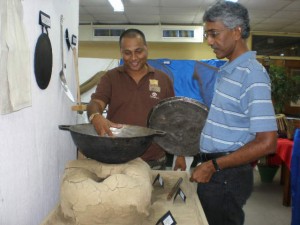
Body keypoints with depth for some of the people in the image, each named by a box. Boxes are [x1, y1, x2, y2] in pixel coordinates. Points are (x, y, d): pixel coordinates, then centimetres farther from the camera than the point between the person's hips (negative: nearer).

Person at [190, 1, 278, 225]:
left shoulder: (252, 74, -19)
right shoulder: (227, 71, 8)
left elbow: (267, 143, -24)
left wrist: (213, 166, -20)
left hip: (227, 175, -8)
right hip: (214, 169, 8)